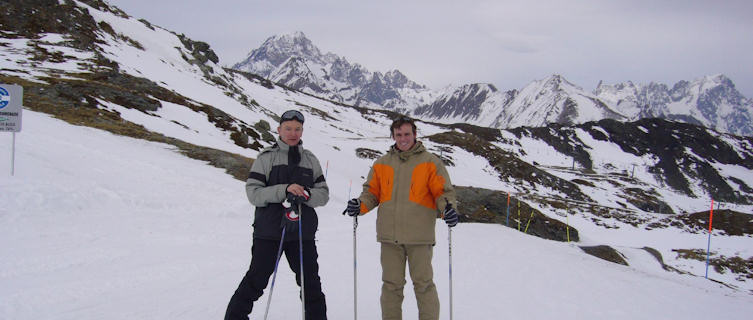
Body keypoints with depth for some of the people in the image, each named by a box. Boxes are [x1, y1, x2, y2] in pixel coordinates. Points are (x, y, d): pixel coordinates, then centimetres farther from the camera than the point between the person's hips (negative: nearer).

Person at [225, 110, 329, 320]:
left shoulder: (310, 160, 12)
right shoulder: (266, 157, 1)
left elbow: (324, 194, 8)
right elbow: (253, 193, -7)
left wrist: (306, 194, -13)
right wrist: (284, 190, -21)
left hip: (302, 231, 3)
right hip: (269, 231, -3)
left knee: (311, 283, 9)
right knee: (256, 281, 2)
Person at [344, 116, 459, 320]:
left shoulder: (430, 162, 4)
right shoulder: (381, 164, 13)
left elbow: (443, 191, 2)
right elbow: (372, 192, 16)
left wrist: (448, 208, -18)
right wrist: (360, 205, -4)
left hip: (419, 236, -3)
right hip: (390, 236, 3)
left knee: (423, 284, 0)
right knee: (391, 284, 8)